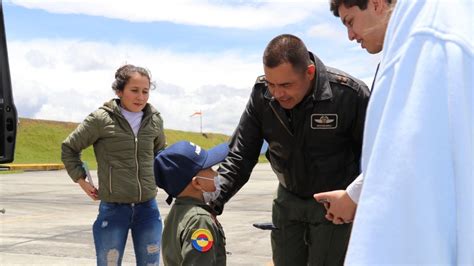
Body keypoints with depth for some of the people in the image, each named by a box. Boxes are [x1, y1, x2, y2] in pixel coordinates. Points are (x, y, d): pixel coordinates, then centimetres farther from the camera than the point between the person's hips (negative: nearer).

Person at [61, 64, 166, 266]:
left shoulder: (154, 120, 3)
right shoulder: (101, 119, -8)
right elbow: (69, 148, 4)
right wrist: (81, 181, 1)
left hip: (148, 208, 4)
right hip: (113, 209, -3)